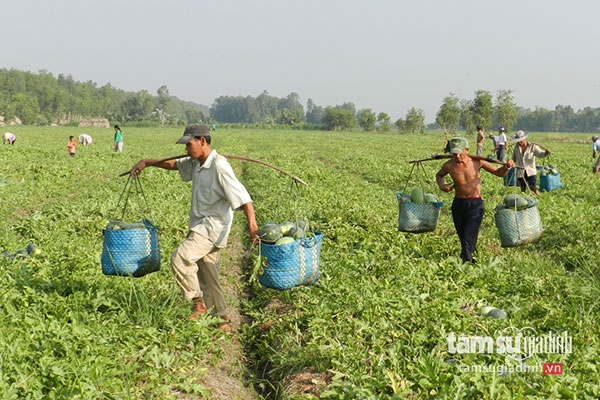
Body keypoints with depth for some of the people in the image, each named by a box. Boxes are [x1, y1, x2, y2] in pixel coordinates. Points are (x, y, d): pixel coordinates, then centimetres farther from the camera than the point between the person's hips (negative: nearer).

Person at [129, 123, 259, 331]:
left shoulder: (219, 166, -18)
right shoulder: (196, 163, 10)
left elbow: (242, 197, -25)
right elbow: (174, 164, 29)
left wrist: (252, 225, -33)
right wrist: (146, 162, 24)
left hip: (213, 227, -9)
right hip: (200, 226, 9)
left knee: (180, 258, -22)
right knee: (207, 275, 11)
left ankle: (199, 303, -7)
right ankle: (222, 320, 18)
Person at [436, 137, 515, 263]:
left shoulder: (477, 162, -9)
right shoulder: (449, 165, -6)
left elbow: (498, 173, 3)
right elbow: (439, 175, 19)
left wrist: (506, 167, -17)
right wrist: (441, 185, -2)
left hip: (475, 204, -3)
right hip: (458, 204, 3)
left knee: (468, 239, -13)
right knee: (462, 237, 16)